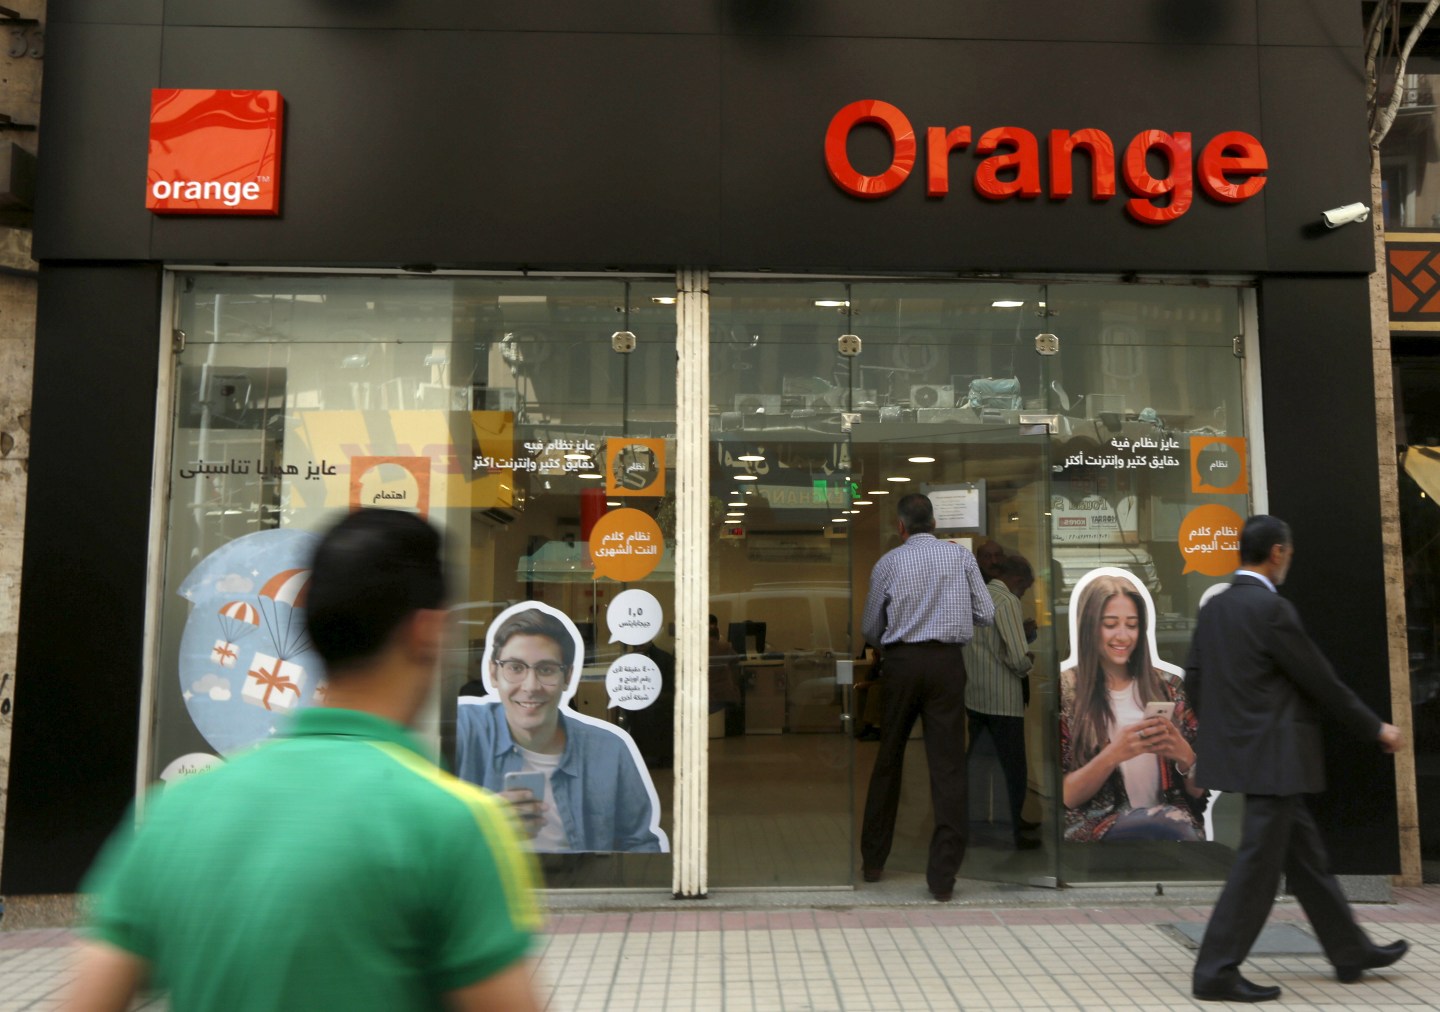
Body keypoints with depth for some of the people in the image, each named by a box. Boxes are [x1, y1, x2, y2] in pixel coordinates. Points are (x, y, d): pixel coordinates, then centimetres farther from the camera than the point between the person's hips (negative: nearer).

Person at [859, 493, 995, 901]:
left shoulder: (888, 562, 3)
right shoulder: (960, 554, 4)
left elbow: (870, 629, 9)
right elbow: (986, 614, 4)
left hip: (901, 661, 1)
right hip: (947, 661, 0)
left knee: (888, 760, 13)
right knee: (948, 765, 2)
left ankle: (873, 861, 24)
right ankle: (942, 876, 2)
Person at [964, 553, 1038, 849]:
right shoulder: (1007, 601, -14)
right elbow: (1018, 659, -22)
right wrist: (1029, 662, 0)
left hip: (974, 697, 7)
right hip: (1003, 701, -7)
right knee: (1014, 771, 6)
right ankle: (1013, 834, 14)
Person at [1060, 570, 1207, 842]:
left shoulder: (1169, 688, 11)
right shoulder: (1063, 691, 2)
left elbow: (1199, 791, 13)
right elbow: (1062, 798, -2)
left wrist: (1184, 755, -9)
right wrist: (1113, 754, -18)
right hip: (1095, 830, -3)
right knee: (1166, 824, -34)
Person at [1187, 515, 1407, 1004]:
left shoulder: (1214, 608, 7)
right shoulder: (1273, 609, -18)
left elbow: (1194, 677, 11)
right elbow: (1321, 682, -12)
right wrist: (1375, 729, 1)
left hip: (1243, 748, 9)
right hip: (1272, 756, -9)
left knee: (1307, 857, 20)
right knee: (1258, 866, -1)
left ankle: (1350, 952, 33)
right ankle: (1216, 972, 4)